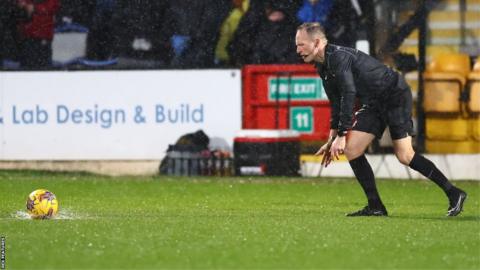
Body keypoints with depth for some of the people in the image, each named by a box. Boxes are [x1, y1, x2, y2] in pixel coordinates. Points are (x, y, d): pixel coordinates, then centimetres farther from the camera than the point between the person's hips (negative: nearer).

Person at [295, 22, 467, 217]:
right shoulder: (323, 67, 8)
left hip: (395, 96, -9)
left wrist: (341, 135, -27)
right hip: (373, 104, 9)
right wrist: (331, 140, 12)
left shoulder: (339, 57, -23)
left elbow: (348, 96, -28)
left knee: (404, 156, -14)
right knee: (351, 149, -4)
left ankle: (454, 194, -3)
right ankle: (375, 207, 1)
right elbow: (337, 105, 15)